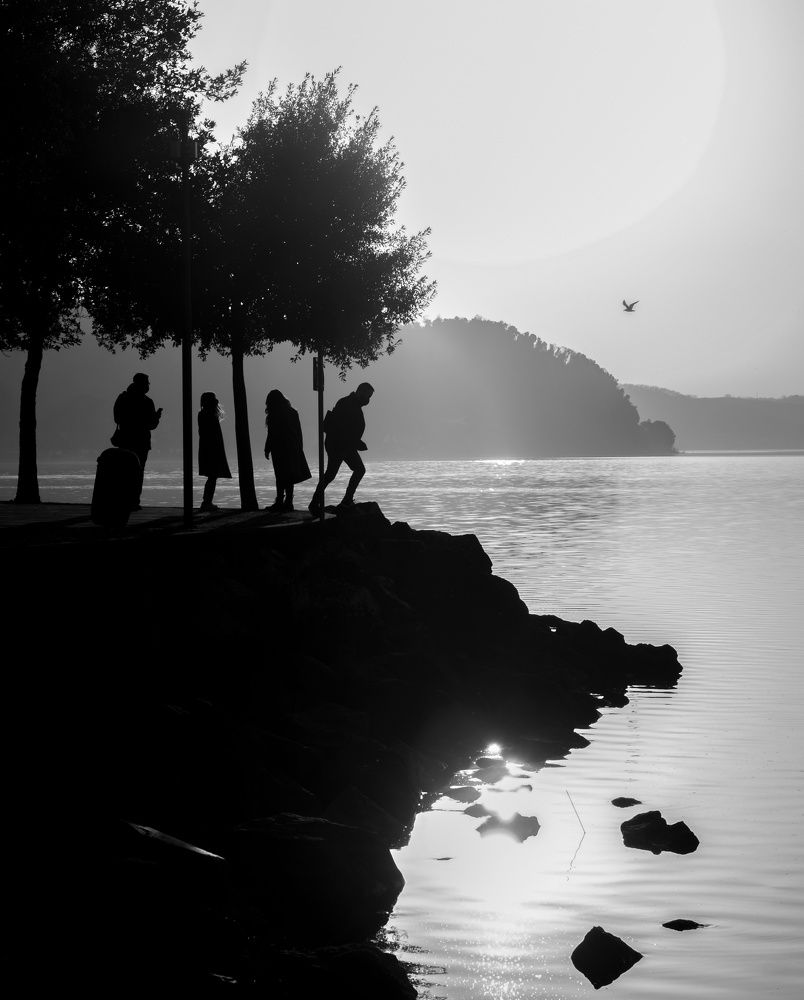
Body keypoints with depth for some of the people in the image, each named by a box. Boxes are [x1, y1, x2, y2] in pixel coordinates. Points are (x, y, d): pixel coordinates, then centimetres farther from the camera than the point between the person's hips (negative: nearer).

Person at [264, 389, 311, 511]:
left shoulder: (273, 415, -10)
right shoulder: (292, 412, 10)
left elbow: (271, 435, -11)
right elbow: (298, 433, 12)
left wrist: (267, 450, -4)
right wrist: (299, 448, 17)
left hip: (280, 450, -6)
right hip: (293, 449, 6)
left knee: (281, 477, -5)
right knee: (290, 477, 9)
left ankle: (280, 501, -7)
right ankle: (288, 502, 9)